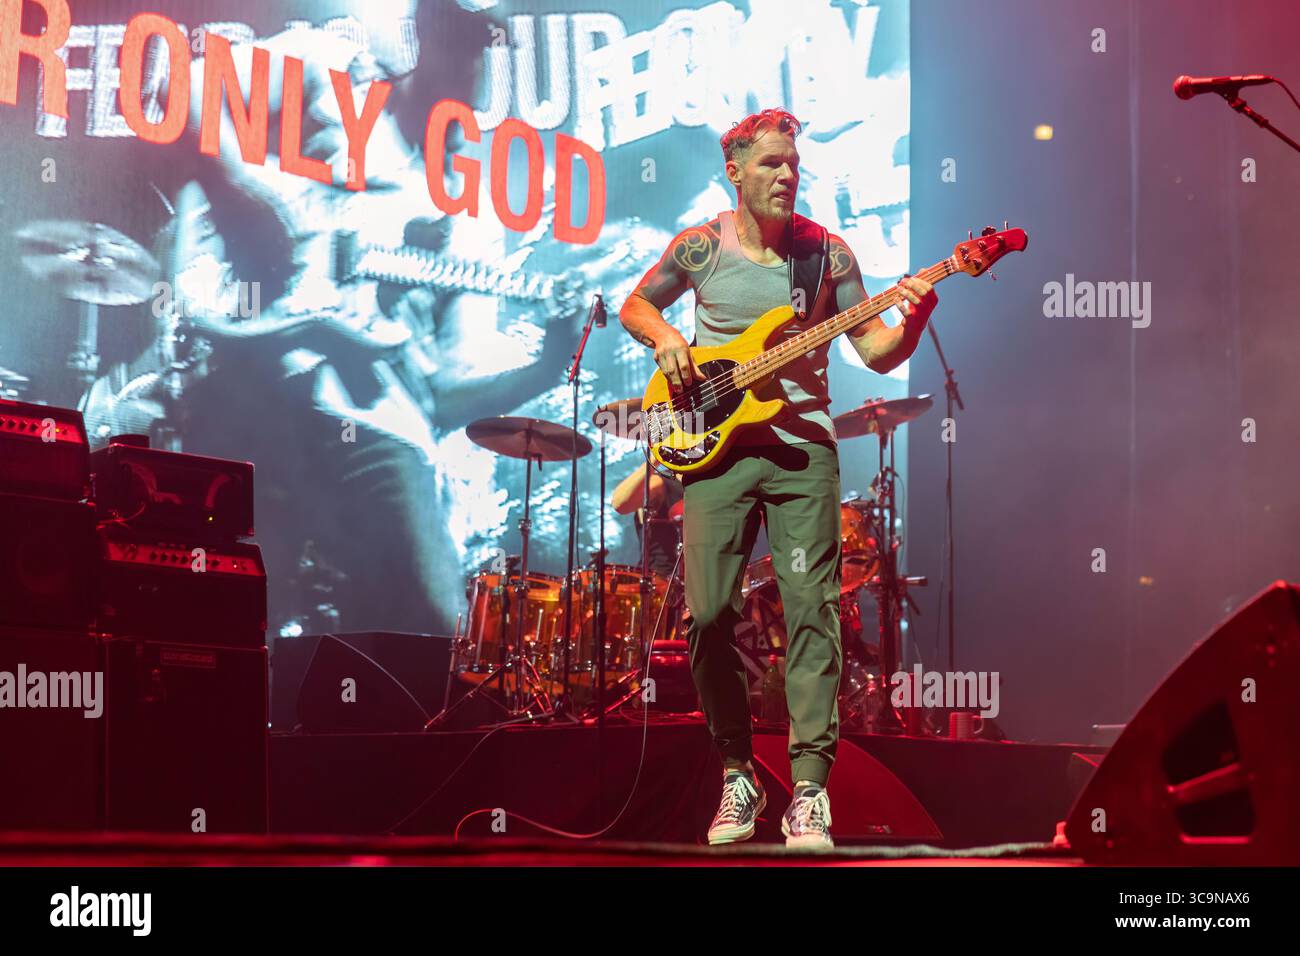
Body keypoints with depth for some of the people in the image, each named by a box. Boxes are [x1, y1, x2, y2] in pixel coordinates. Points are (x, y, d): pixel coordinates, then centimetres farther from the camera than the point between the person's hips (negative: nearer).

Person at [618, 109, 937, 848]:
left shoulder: (827, 253, 3)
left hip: (803, 447, 0)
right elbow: (636, 306, 18)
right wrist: (664, 337, -3)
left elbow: (876, 351, 2)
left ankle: (809, 789, -8)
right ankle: (738, 774, 14)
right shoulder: (698, 247, 3)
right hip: (717, 448, 0)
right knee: (710, 614, -3)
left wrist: (911, 324, -19)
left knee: (813, 609, -9)